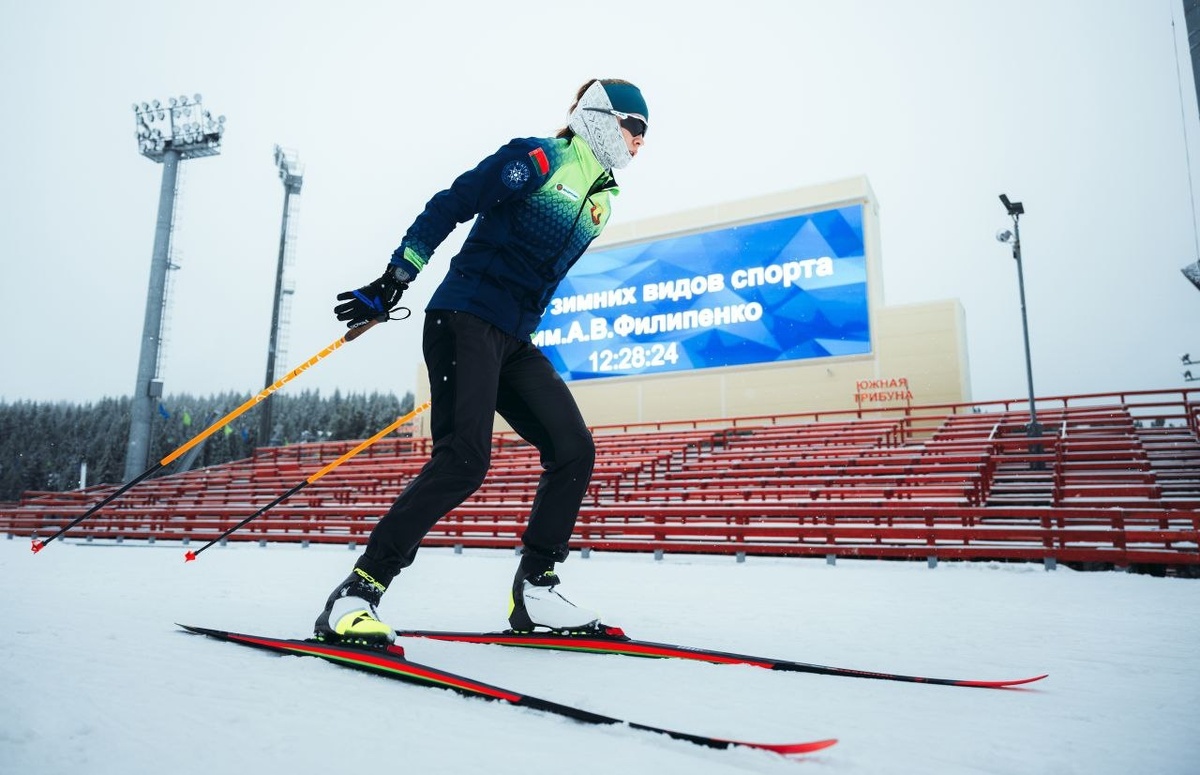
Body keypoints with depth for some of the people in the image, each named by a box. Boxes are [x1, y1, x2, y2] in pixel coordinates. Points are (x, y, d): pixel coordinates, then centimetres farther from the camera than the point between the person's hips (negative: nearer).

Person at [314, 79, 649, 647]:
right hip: (465, 319, -8)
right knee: (464, 459, -20)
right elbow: (448, 208, -6)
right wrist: (392, 282, -10)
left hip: (514, 342, 8)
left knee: (573, 450, -4)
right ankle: (355, 595, -11)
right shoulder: (536, 158, -3)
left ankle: (534, 592, 6)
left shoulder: (600, 200, 18)